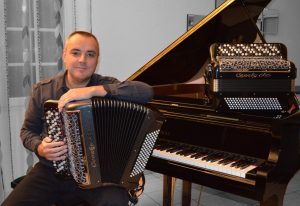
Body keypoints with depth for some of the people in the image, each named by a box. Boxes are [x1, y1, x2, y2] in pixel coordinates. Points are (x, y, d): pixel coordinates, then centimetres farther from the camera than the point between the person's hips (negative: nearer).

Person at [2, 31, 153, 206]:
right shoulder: (42, 90, 2)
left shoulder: (107, 86, -5)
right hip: (51, 172, 3)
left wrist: (94, 90, -29)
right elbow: (28, 130, 12)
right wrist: (40, 148, -12)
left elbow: (147, 91, -23)